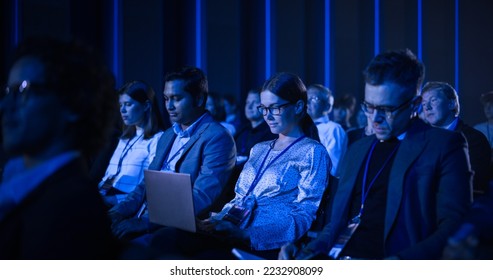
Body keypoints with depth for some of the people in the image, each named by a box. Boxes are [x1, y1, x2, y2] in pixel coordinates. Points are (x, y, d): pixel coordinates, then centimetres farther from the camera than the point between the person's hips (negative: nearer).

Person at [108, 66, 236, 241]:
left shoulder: (217, 138, -8)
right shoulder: (167, 136, 21)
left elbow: (201, 199, -18)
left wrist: (146, 223, -25)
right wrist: (120, 211, 0)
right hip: (142, 219, 8)